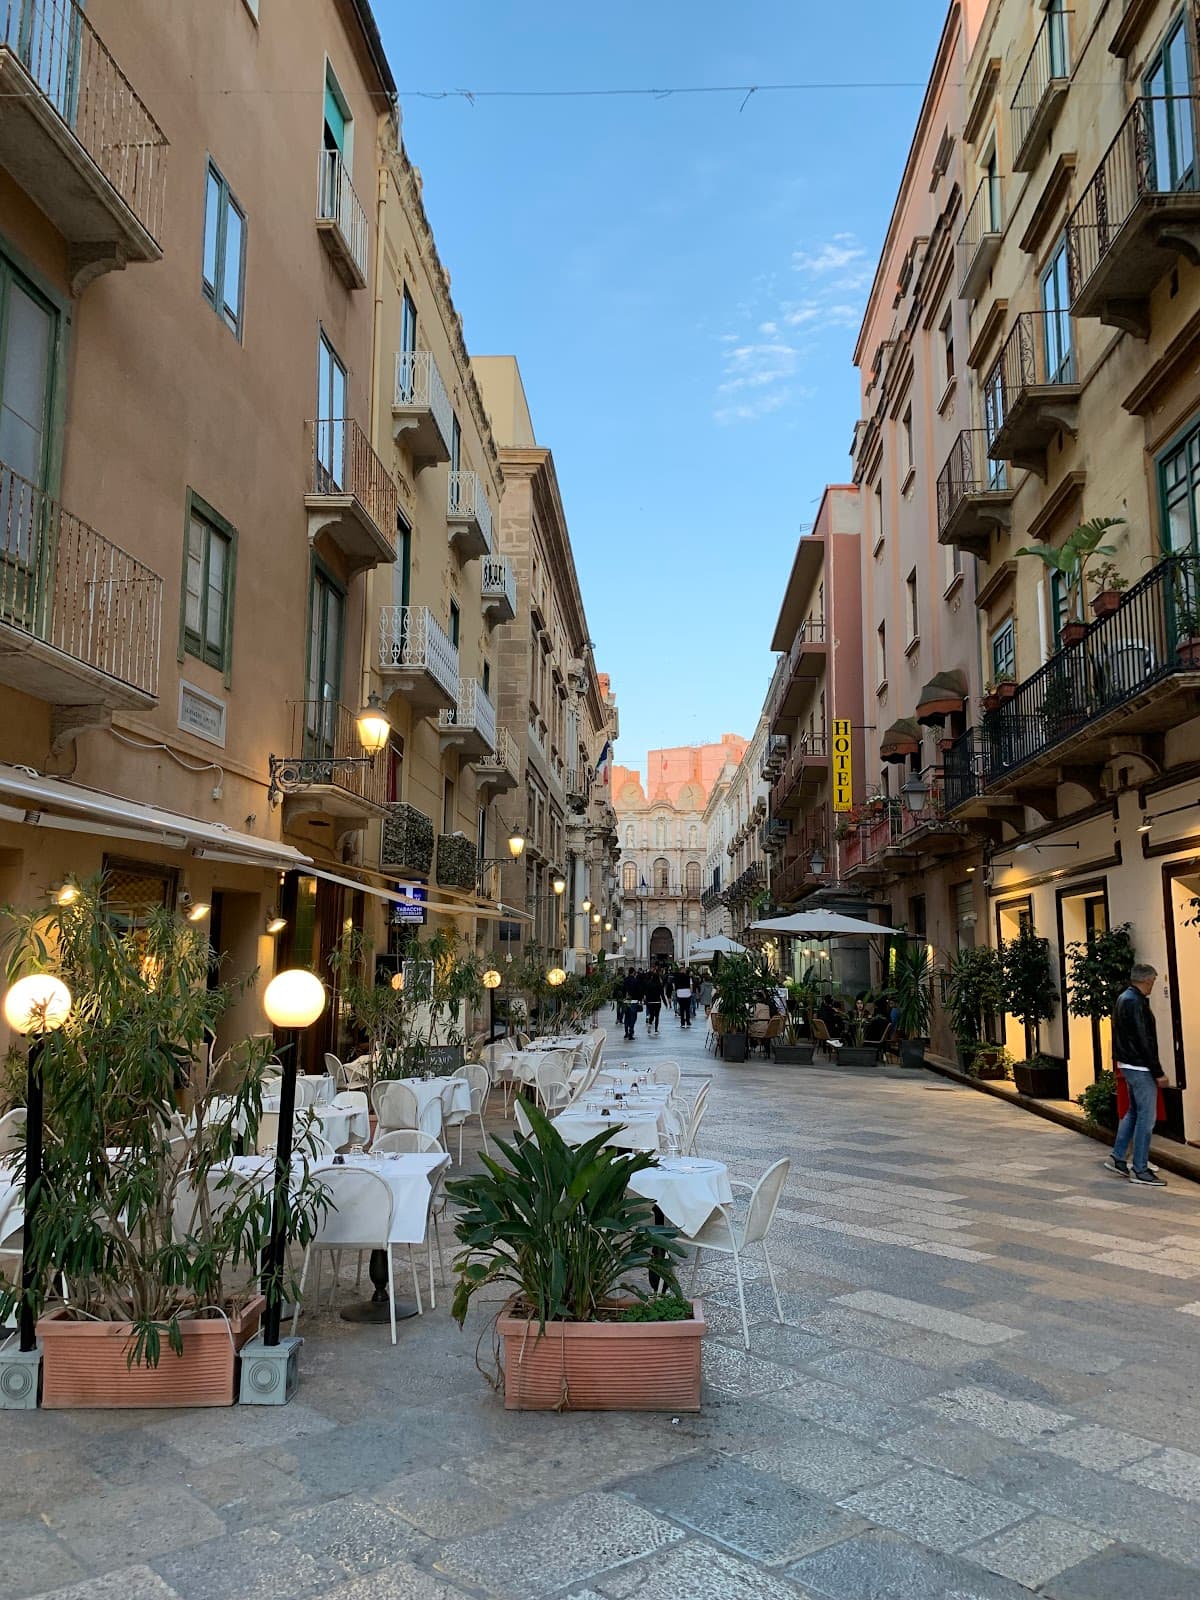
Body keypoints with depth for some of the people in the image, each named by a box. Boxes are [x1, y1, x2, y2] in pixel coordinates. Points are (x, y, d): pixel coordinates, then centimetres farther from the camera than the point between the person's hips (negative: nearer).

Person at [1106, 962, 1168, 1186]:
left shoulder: (1123, 998, 13)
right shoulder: (1136, 1003, -19)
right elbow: (1144, 1040, -21)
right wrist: (1158, 1071, -17)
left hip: (1128, 1065, 10)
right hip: (1140, 1067, -10)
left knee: (1133, 1112, 19)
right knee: (1146, 1117, -4)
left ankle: (1118, 1157, 23)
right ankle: (1140, 1170, 1)